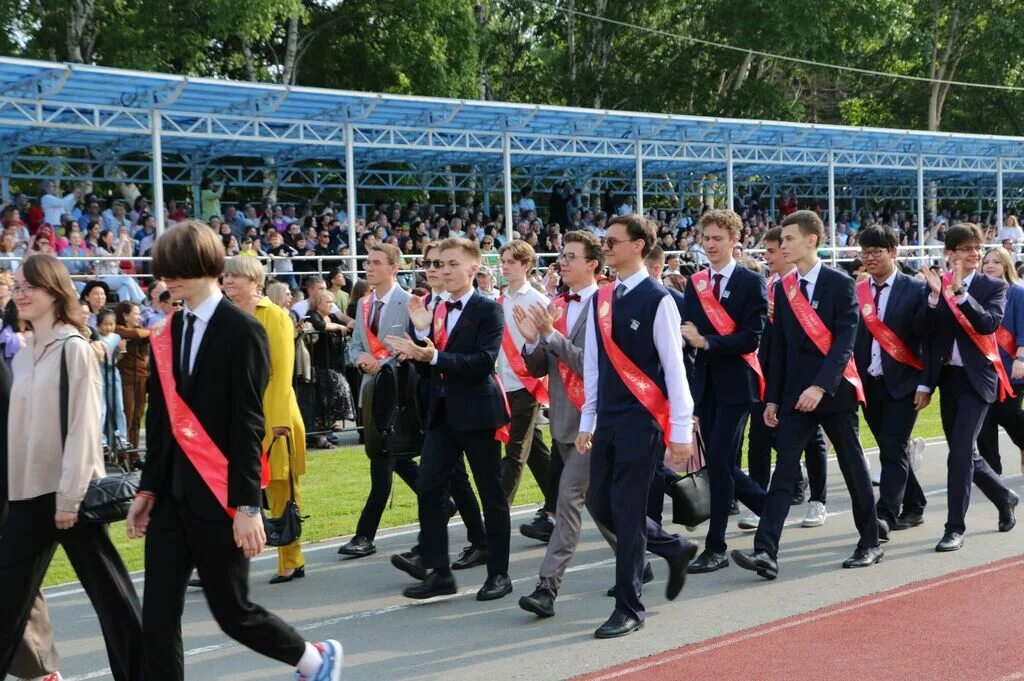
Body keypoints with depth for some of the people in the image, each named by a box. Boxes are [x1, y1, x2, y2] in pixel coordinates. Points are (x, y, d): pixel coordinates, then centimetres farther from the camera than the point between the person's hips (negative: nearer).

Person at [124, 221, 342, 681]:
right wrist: (148, 488, 12)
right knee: (158, 616, 2)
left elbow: (248, 424, -14)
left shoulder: (242, 332, -11)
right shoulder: (167, 335, 10)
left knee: (232, 611, 4)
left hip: (219, 498, -6)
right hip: (172, 495, 6)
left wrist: (247, 505, -17)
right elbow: (161, 420, 15)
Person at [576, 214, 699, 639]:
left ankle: (628, 609, 9)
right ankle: (673, 548, 32)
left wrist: (681, 431, -10)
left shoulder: (657, 300, -10)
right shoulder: (600, 300, 9)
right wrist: (587, 421, 14)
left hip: (643, 421, -7)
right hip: (607, 421, 7)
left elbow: (674, 369, -10)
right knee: (600, 505, 9)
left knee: (627, 512, -4)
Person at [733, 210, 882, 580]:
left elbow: (845, 341, -14)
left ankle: (870, 543, 23)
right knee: (784, 472, -6)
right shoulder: (783, 287, 9)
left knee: (853, 467, 8)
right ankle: (766, 553, -14)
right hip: (795, 393, 4)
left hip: (834, 390, -4)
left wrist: (821, 386, -25)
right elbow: (779, 345, 11)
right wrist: (772, 397, 8)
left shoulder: (840, 284, -6)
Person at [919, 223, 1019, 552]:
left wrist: (959, 293, -26)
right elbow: (927, 331, -6)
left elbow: (989, 323, -19)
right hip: (947, 376, 4)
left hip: (976, 377, -4)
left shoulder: (993, 286, -1)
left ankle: (955, 528, -5)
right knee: (965, 454, 14)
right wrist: (935, 295, -18)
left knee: (961, 453, -13)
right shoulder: (937, 284, 4)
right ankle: (1005, 497, 39)